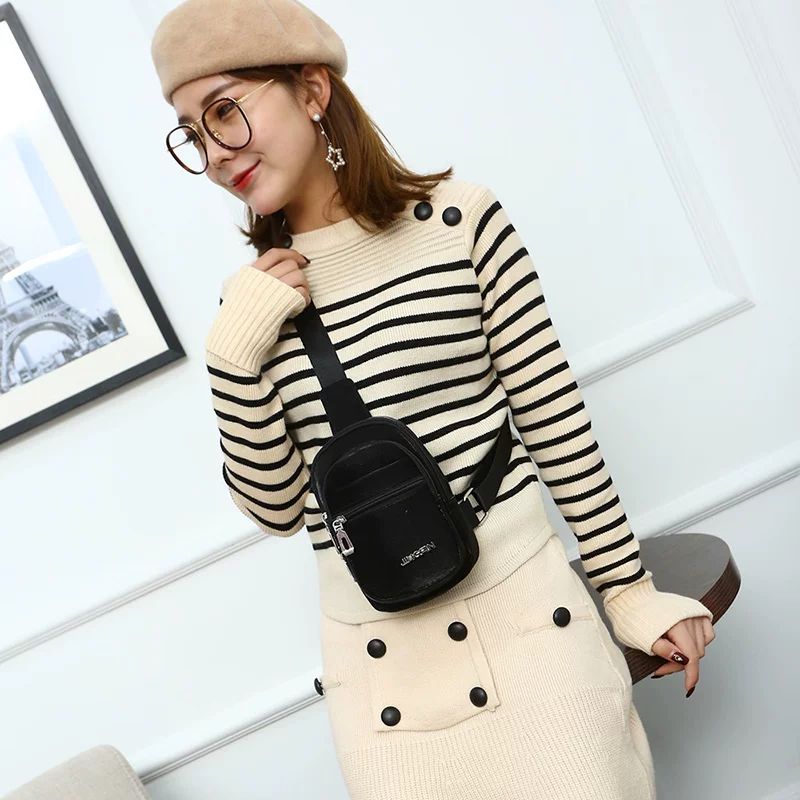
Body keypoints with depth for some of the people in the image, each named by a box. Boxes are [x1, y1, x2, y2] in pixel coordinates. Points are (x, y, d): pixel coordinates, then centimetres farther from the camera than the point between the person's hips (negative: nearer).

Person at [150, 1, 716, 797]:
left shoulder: (459, 219, -5)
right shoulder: (252, 298, 4)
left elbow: (556, 421, -2)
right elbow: (275, 506, 3)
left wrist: (632, 591, 2)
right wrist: (235, 355, -10)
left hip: (521, 620, -2)